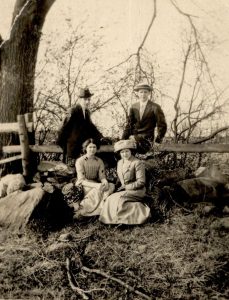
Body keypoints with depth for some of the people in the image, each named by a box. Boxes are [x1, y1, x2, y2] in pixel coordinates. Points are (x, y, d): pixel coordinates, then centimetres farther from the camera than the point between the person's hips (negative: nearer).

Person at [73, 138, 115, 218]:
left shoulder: (99, 161, 6)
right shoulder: (80, 161, -10)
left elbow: (102, 176, 2)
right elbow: (82, 180, -16)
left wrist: (105, 182, -24)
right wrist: (97, 185, -31)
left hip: (96, 185, 6)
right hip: (83, 186, -6)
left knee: (111, 186, -22)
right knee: (98, 190, -33)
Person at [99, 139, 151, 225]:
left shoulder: (138, 163, -12)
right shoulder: (120, 163, 11)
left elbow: (141, 182, -15)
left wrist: (126, 187, -14)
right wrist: (121, 187, 2)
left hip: (136, 191, -7)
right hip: (124, 190, 7)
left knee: (118, 199, -25)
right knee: (110, 199, -18)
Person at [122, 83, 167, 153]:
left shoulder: (155, 107, -2)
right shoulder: (133, 107, 11)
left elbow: (162, 126, 1)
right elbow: (129, 125, 13)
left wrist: (157, 141, -3)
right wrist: (123, 140, 2)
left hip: (147, 140, -5)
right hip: (133, 138, 5)